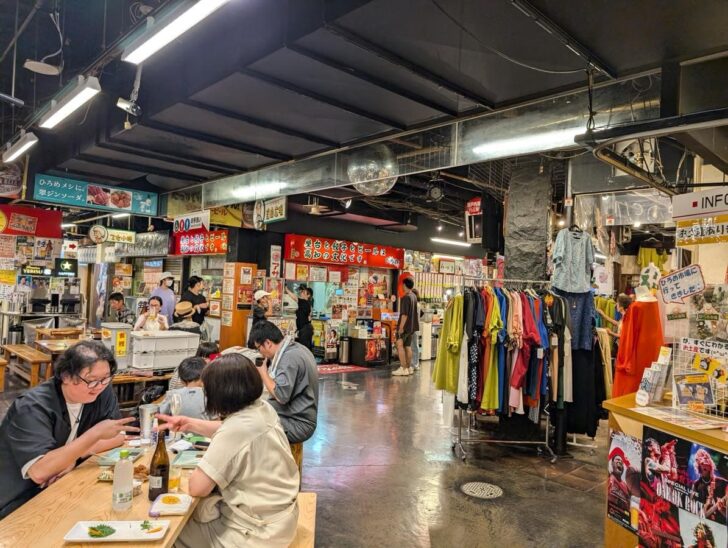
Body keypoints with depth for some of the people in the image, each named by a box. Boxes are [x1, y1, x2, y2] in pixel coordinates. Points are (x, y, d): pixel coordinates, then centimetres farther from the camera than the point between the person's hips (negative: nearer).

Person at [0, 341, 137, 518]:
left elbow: (118, 437, -5)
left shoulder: (103, 392, -8)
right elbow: (39, 472, -34)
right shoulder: (33, 407, -24)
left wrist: (74, 454, -19)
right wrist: (95, 433, -32)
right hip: (21, 502, -5)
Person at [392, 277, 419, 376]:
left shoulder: (406, 297, -17)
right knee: (408, 346, 14)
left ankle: (403, 368, -7)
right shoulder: (414, 296, 10)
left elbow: (404, 314, -22)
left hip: (405, 326, -8)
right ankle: (409, 368, 18)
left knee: (400, 345, -5)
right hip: (412, 326, 9)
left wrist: (401, 327, -21)